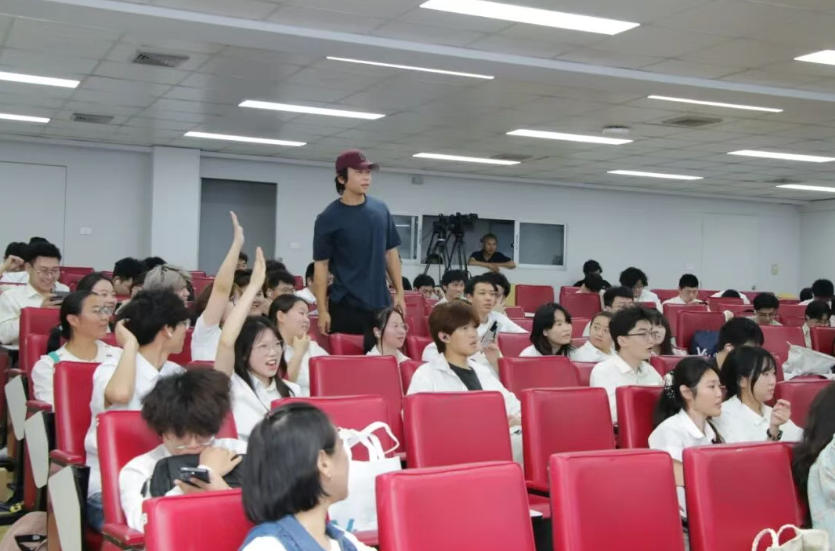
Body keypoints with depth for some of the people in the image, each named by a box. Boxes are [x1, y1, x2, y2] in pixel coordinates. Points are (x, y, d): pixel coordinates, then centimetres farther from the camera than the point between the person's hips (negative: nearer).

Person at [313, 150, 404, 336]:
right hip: (346, 306, -4)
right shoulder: (328, 218, -6)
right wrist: (323, 311, -9)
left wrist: (399, 293, 7)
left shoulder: (381, 209, 7)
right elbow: (321, 265, -5)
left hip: (381, 303, 4)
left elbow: (391, 253, 13)